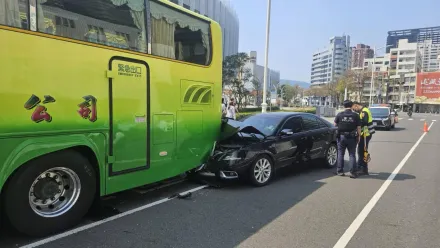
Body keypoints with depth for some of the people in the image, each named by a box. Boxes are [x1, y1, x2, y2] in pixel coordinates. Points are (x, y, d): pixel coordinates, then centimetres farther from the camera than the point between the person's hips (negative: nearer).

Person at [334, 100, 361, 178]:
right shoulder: (356, 115, -5)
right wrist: (358, 137, 5)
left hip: (341, 136, 0)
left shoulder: (339, 115, -5)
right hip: (352, 137, 0)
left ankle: (340, 171, 13)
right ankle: (353, 172, 6)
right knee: (352, 155, 7)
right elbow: (358, 128, -5)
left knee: (340, 154, 10)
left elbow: (335, 124, 5)